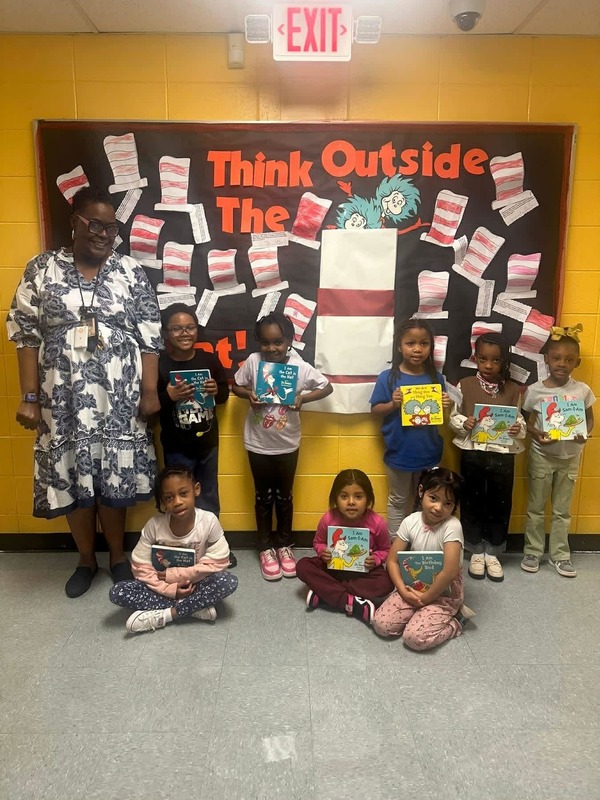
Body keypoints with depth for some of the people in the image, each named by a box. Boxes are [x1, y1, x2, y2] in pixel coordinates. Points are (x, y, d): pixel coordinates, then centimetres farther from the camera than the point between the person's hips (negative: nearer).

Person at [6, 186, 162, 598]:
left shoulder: (131, 272, 1)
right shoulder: (42, 269, 1)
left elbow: (150, 336, 0)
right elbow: (26, 334, 0)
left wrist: (150, 392, -5)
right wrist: (30, 396, -5)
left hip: (118, 397, 0)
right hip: (65, 398, 1)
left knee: (114, 475, 6)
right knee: (72, 476, 9)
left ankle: (118, 556, 28)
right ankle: (86, 560, 30)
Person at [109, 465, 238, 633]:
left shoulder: (209, 521, -20)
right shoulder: (154, 525, -17)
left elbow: (217, 562, -17)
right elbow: (141, 568, -11)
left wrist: (172, 575, -18)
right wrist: (171, 589, -23)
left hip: (196, 585, -1)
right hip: (164, 586, 2)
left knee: (229, 581, -30)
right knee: (117, 592, -21)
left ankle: (162, 616, -20)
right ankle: (196, 607, -21)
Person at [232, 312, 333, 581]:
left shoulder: (300, 366, -14)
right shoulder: (253, 361, -12)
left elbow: (327, 387, -4)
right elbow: (236, 385, 2)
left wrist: (303, 398, -20)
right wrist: (249, 395, -20)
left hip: (287, 445, 0)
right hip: (258, 444, 0)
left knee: (284, 496, 15)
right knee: (263, 497, 14)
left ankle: (284, 545, 34)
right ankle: (266, 548, 31)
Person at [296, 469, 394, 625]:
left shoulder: (377, 523, -21)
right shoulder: (328, 519, -19)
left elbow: (385, 550, -2)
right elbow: (318, 542, 2)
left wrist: (375, 559, -23)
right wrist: (323, 552, -20)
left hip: (363, 571, -1)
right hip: (333, 567, 1)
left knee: (386, 583, -31)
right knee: (302, 566, -21)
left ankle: (323, 593, -25)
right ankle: (351, 602, -28)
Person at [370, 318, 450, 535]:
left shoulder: (435, 378, -3)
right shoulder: (388, 378, -11)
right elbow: (375, 410, -5)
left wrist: (445, 406, -15)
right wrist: (393, 404, -22)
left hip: (428, 452, 3)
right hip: (399, 453, -2)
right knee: (398, 501, 15)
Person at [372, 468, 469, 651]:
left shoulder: (452, 526, -23)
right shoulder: (410, 521, -9)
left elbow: (450, 572, -27)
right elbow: (392, 560, -3)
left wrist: (426, 598, -16)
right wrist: (403, 590, -15)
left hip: (444, 595, -4)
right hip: (414, 588, 5)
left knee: (416, 638, -23)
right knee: (381, 624, -11)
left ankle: (454, 620, 2)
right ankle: (420, 612, 10)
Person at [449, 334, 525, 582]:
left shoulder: (512, 390, 0)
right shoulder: (465, 385, -3)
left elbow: (519, 420, 6)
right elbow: (453, 417, 1)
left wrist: (519, 428, -15)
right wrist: (463, 424, -19)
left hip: (503, 456, 1)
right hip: (472, 454, -1)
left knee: (499, 505, 11)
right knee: (472, 503, 10)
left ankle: (492, 553, 29)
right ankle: (476, 552, 28)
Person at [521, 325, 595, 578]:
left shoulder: (582, 390, -6)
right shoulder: (535, 390, -11)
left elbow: (590, 419, 4)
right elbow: (528, 423, -5)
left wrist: (584, 433, -17)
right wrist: (537, 436, -26)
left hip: (570, 457, 2)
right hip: (542, 456, -1)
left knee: (562, 510, 14)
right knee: (536, 507, 10)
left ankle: (560, 555, 28)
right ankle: (532, 552, 25)